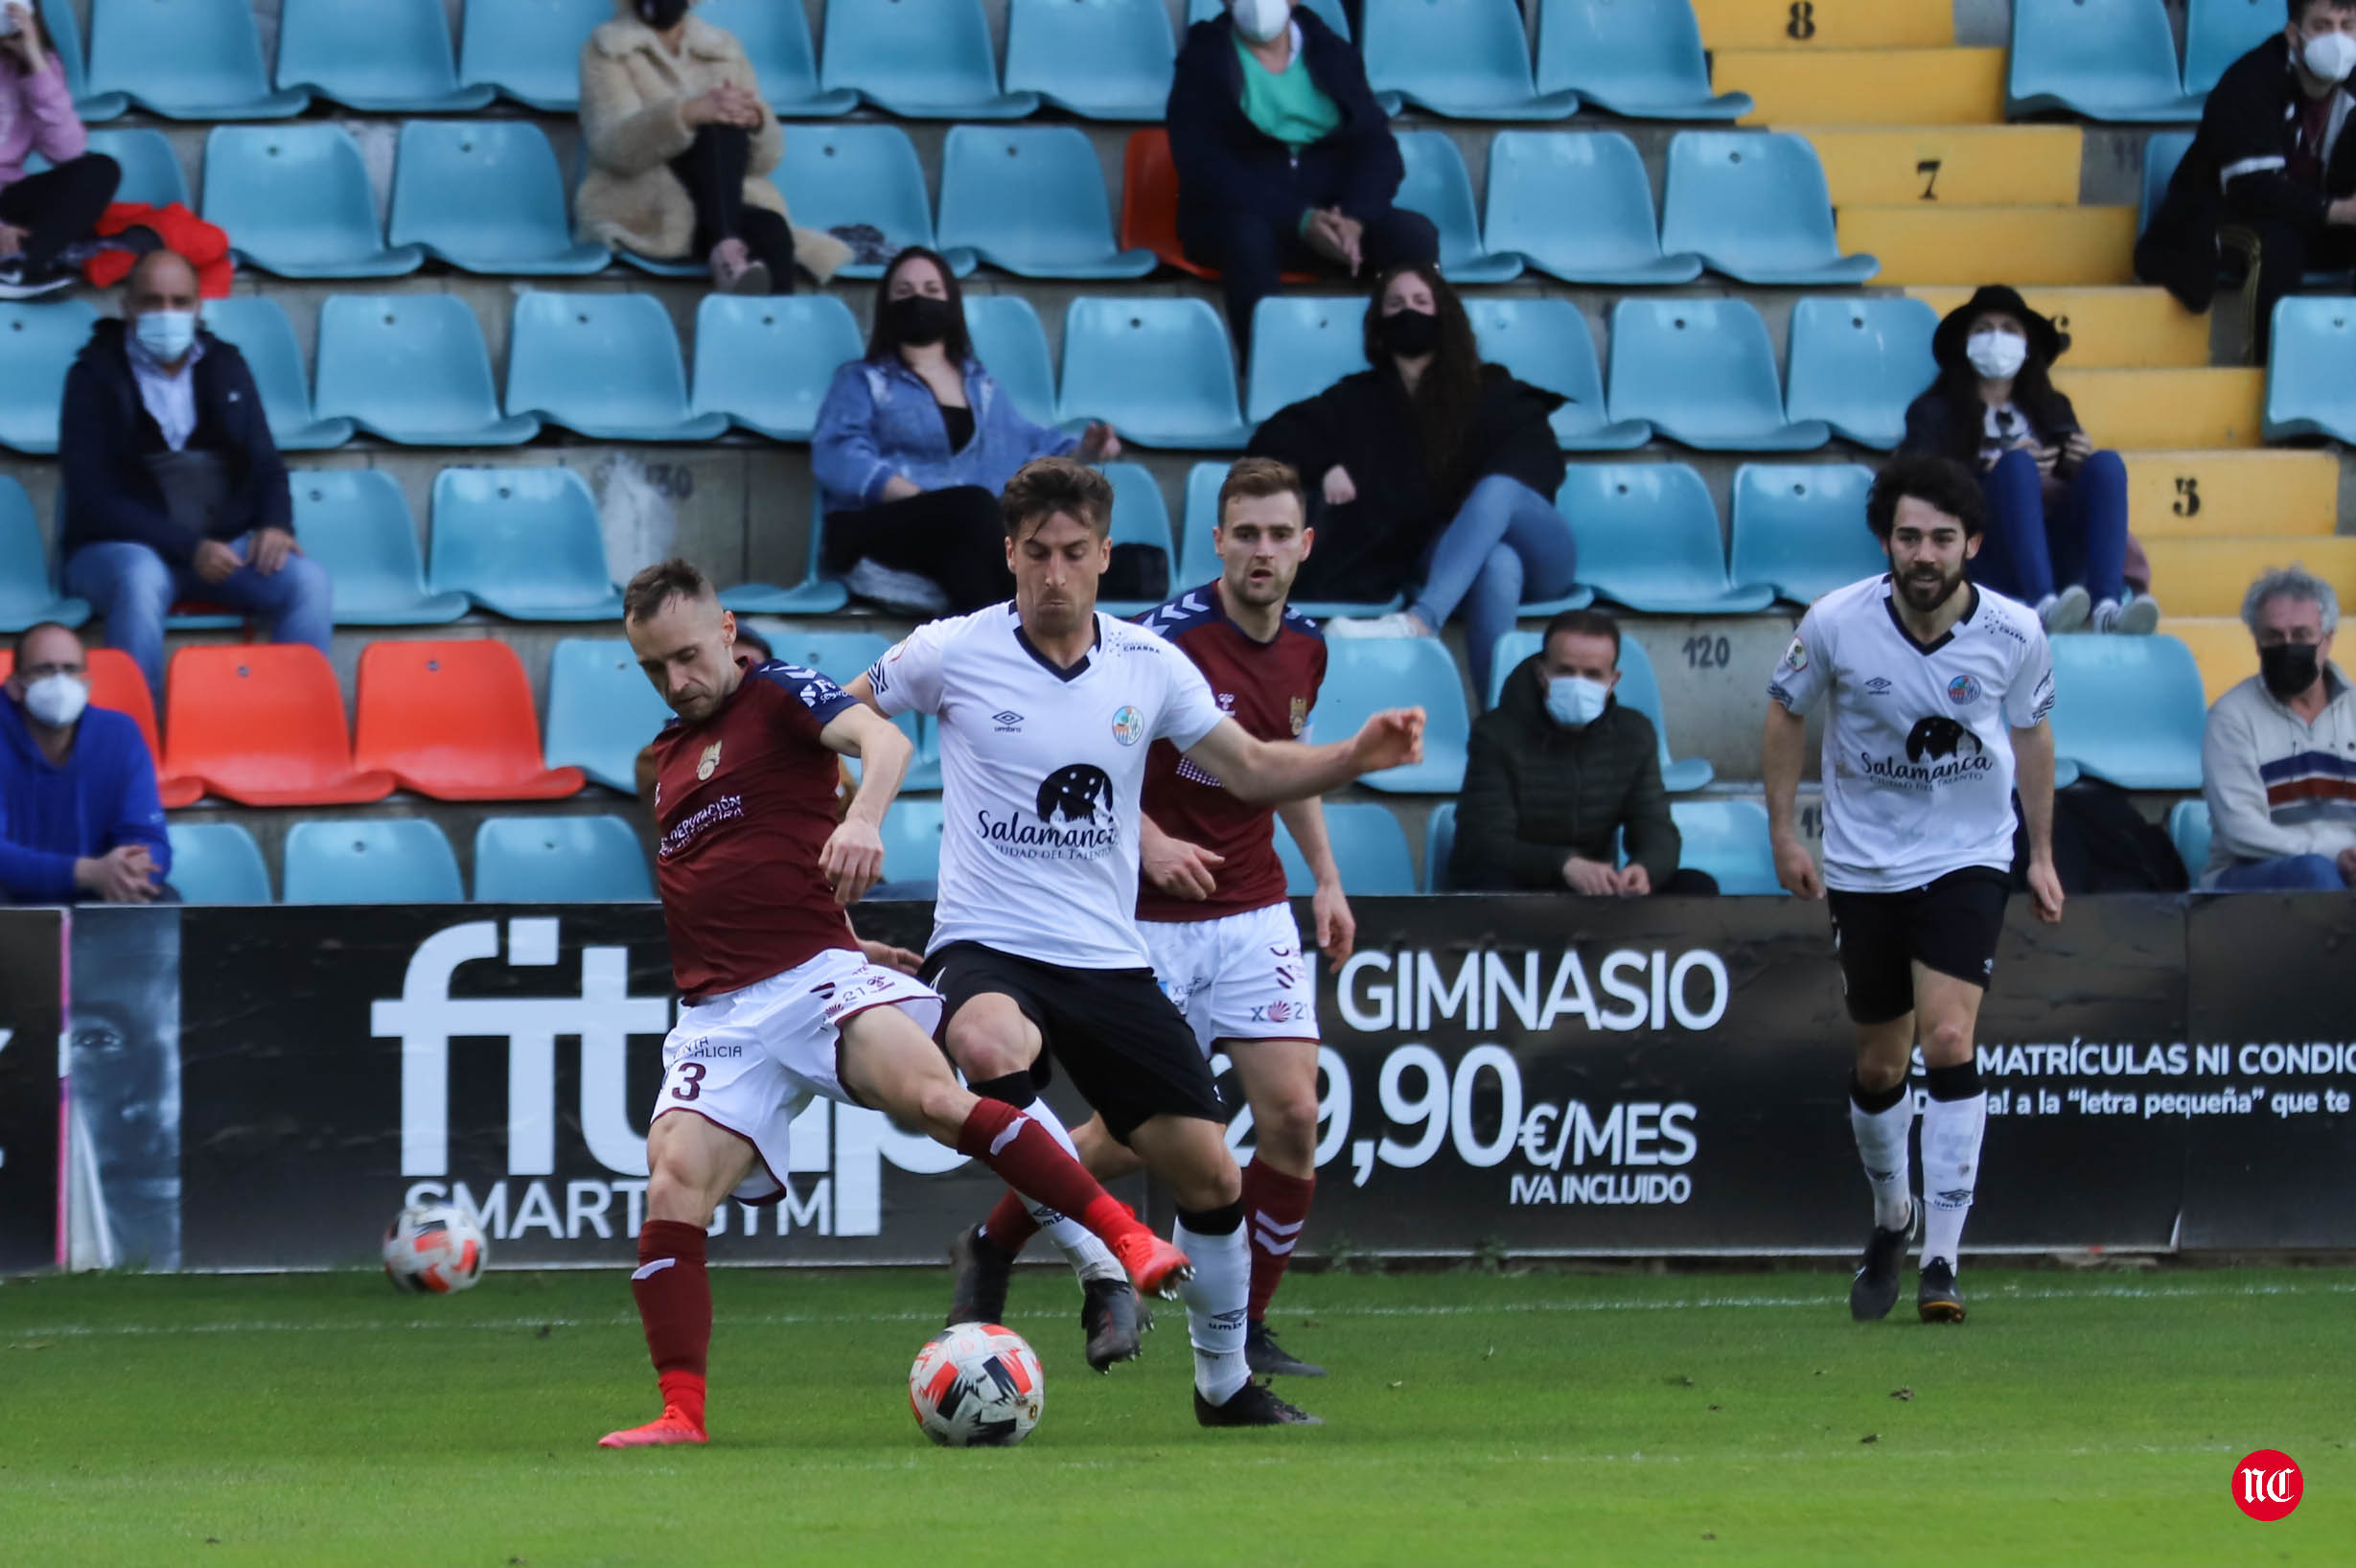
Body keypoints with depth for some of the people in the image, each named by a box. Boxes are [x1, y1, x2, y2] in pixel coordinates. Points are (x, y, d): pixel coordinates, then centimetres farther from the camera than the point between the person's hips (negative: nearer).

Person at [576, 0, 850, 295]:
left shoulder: (724, 49, 16)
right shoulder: (608, 52, 5)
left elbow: (765, 158, 11)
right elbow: (612, 147, -13)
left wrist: (755, 121, -14)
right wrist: (687, 114, -31)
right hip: (644, 211, -4)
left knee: (771, 230, -32)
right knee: (719, 127, -30)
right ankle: (726, 253, -51)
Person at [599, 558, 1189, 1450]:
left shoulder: (778, 695, 3)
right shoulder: (668, 756, 24)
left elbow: (881, 739, -17)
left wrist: (863, 819, -39)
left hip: (811, 977, -6)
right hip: (718, 1015, 6)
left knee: (930, 1093, -31)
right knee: (674, 1182, -16)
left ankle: (1126, 1236, -26)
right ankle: (681, 1413, -15)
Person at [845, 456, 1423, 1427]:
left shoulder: (1150, 667, 3)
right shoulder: (950, 655, -4)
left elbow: (1250, 767, 4)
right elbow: (840, 719, 11)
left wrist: (1356, 757, -13)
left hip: (1109, 961, 3)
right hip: (986, 948, -3)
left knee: (1208, 1174, 0)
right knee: (989, 1051, -40)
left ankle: (1226, 1383, 21)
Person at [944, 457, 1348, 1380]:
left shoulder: (1304, 648, 4)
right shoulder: (1168, 637, -17)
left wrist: (1325, 875, 17)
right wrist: (1148, 841, -25)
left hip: (1253, 912, 5)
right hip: (1150, 919, -5)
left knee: (1291, 1114, -8)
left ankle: (1246, 1330, 5)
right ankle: (991, 1248, 23)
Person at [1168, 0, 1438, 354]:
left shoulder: (1335, 54, 11)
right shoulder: (1202, 59, 2)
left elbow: (1378, 149, 2)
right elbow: (1203, 165, -11)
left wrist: (1355, 219, -21)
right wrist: (1300, 221, -24)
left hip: (1336, 213, 3)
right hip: (1237, 215, -3)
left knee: (1415, 235, -26)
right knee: (1251, 240, -39)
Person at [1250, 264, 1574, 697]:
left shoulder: (1491, 392, 11)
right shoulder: (1361, 401, 13)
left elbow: (1541, 463, -1)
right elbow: (1274, 439, 11)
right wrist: (1325, 465, -8)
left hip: (1540, 555, 0)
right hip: (1448, 559, 0)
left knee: (1496, 487, -36)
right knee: (1498, 563, -40)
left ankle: (1418, 624, -61)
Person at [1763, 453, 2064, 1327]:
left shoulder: (2013, 634, -13)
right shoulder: (1836, 623, -16)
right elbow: (1786, 710, 3)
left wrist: (2042, 853, 11)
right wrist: (1784, 833, 2)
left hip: (1968, 861, -1)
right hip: (1863, 866, 1)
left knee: (1948, 1040, -18)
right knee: (1879, 1064, 10)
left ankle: (1942, 1258, -15)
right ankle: (1890, 1222, 38)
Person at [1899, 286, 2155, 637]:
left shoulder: (2051, 409, 28)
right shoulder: (1934, 412, 18)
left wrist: (2083, 463, -3)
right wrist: (1994, 472, -14)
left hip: (2057, 554, 3)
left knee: (2107, 464, -22)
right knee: (2017, 464, -31)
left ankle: (2107, 605, -45)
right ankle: (2043, 604, -54)